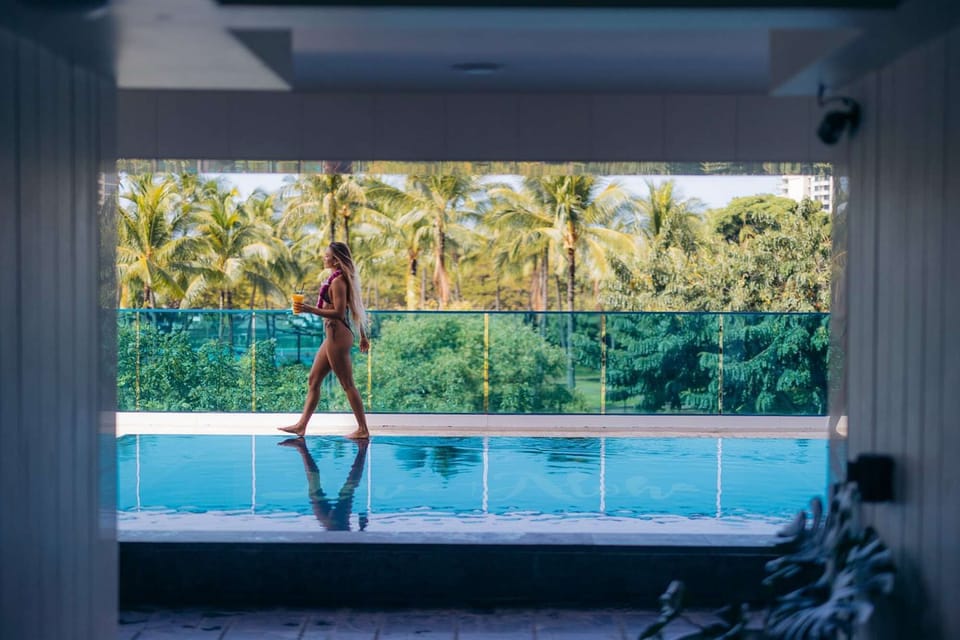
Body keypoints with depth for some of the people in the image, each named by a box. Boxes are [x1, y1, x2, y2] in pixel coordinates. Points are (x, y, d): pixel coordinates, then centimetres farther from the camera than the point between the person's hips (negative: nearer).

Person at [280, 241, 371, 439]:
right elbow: (356, 309, 17)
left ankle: (363, 430, 3)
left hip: (338, 336, -10)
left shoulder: (337, 281, -15)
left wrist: (310, 309, -22)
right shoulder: (344, 279, 13)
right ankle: (301, 425, 16)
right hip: (332, 336, 10)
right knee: (313, 381, 12)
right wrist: (363, 336, 22)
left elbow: (339, 313, -21)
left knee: (347, 385, -3)